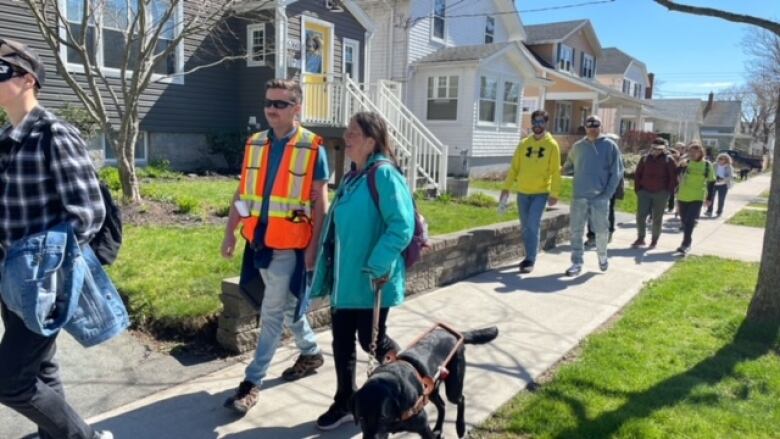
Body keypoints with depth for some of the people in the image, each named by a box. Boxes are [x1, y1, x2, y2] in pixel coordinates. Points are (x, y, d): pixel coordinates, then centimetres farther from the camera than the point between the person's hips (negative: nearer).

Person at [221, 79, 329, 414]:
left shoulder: (312, 148, -8)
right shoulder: (254, 144, 7)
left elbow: (320, 202, -8)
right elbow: (242, 193, 12)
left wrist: (314, 247, -12)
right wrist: (230, 233, 9)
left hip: (290, 244, -6)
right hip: (259, 240, 6)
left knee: (273, 312, 1)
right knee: (288, 305, 19)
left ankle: (252, 381, 11)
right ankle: (311, 353, 39)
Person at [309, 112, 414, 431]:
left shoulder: (383, 174, -16)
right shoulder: (352, 176, 11)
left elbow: (402, 225, -22)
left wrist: (379, 266, -24)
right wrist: (329, 266, 20)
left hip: (369, 279, -8)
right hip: (344, 276, 8)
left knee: (372, 339, 7)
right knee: (342, 341, 12)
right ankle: (345, 404, 27)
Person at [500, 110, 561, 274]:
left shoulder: (552, 145, -3)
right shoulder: (524, 144, 7)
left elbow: (555, 172, -6)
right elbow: (514, 168, 9)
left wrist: (554, 193, -13)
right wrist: (506, 187, 3)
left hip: (540, 193, -4)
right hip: (522, 192, 4)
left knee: (533, 226, -11)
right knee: (525, 227, 10)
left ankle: (530, 260, -2)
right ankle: (530, 256, 25)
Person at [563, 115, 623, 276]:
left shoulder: (610, 146, -1)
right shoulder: (578, 146, 8)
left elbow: (616, 172, -3)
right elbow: (568, 166, 19)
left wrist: (608, 193, -10)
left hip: (600, 198, -2)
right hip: (579, 197, 2)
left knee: (602, 230, 6)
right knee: (576, 231, 3)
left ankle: (602, 256, 31)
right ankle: (577, 262, 12)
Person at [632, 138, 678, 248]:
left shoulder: (668, 160, -2)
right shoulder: (645, 158, 6)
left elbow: (674, 177, -4)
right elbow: (637, 174, 10)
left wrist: (669, 191, -8)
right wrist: (637, 189, 3)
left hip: (661, 193, -2)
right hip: (645, 192, 2)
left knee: (657, 218, 5)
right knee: (640, 215, -1)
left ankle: (654, 240, 16)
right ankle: (640, 238, 10)